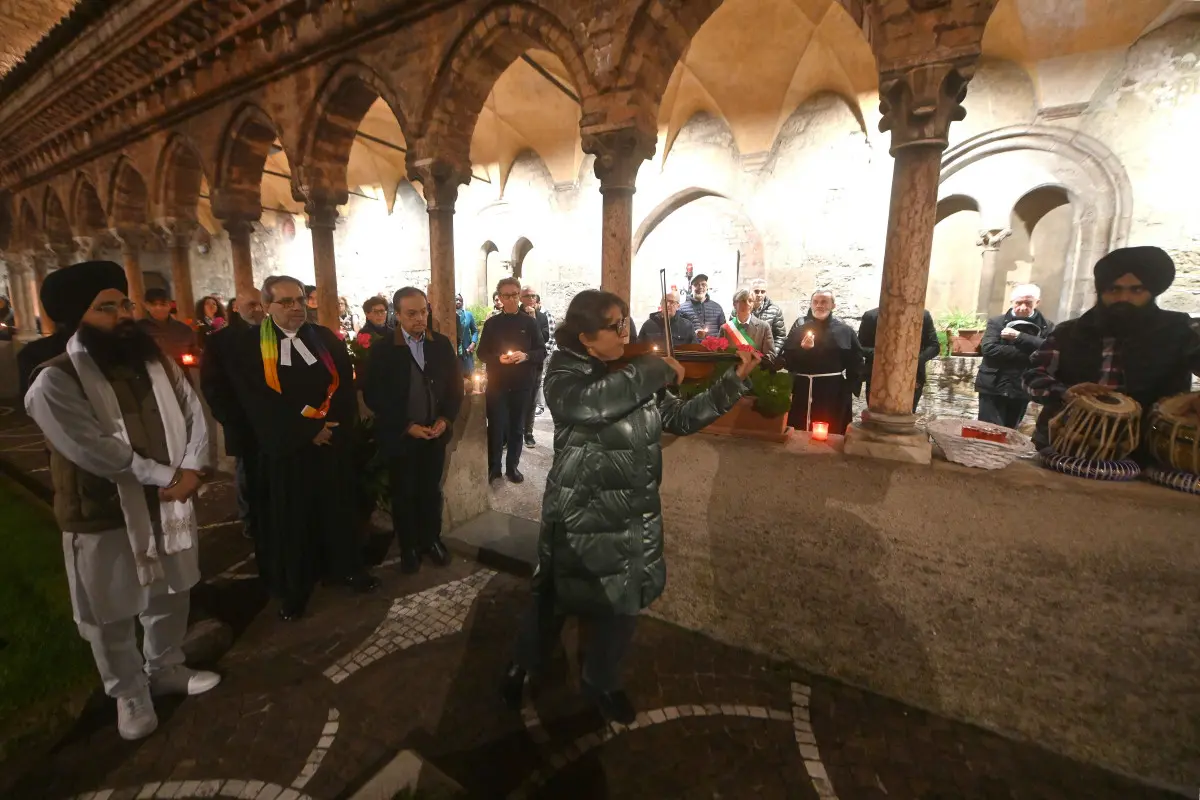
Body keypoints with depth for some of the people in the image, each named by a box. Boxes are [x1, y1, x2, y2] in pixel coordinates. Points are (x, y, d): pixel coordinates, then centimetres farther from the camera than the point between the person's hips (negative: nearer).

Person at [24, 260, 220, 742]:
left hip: (168, 505, 5)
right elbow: (94, 450, -24)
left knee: (170, 595, 20)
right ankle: (129, 694, 36)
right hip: (103, 517, -5)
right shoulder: (55, 381, -16)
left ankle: (166, 669, 43)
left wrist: (191, 471, -16)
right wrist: (165, 475, -18)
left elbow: (193, 416, -2)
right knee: (110, 616, 14)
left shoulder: (156, 362, 2)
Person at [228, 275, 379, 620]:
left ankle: (346, 567, 32)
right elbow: (256, 402, -10)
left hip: (333, 441, 2)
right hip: (285, 447, -2)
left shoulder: (325, 339, 5)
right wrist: (308, 431, -15)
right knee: (290, 517, 10)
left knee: (337, 508, 14)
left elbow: (346, 386, -1)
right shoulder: (250, 345, -3)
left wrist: (334, 426, -15)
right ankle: (293, 587, 28)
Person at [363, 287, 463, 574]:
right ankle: (409, 546, 32)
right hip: (400, 437, -2)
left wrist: (446, 418, -10)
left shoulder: (442, 344, -1)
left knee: (431, 491, 16)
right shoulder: (382, 349, -10)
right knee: (404, 494, 13)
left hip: (436, 433, 3)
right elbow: (373, 396, -11)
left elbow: (455, 384, 4)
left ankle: (432, 539, 35)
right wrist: (407, 426, -16)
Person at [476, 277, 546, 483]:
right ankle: (493, 466, 18)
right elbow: (482, 353, 3)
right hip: (496, 384, 0)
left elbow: (542, 352, 0)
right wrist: (498, 358, -16)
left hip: (522, 384, 0)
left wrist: (526, 356, -20)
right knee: (496, 426, 3)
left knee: (516, 426, 10)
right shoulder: (492, 323, 3)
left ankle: (512, 465, 25)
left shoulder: (530, 322, 1)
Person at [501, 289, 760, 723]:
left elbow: (682, 418, 4)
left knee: (623, 604, 19)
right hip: (579, 516, -4)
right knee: (553, 600, 16)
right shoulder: (564, 374, -14)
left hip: (634, 517, 5)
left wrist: (733, 380, -4)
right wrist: (658, 370, -29)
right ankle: (522, 665, 46)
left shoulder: (639, 375, 2)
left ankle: (601, 681, 46)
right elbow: (591, 404, -37)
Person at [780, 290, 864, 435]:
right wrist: (802, 349, -17)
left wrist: (850, 389, -4)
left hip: (834, 393, 0)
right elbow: (787, 360, -1)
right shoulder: (800, 326, 3)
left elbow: (856, 362, 4)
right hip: (804, 391, 0)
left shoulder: (844, 330, 3)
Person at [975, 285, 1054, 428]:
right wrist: (1027, 354, -16)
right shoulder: (997, 322, 1)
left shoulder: (1046, 327, 6)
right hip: (993, 388, -3)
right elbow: (989, 349, -15)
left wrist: (1019, 337, -18)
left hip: (1021, 390, 3)